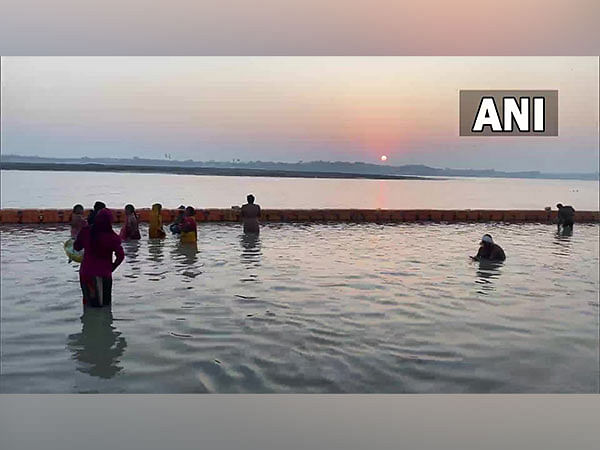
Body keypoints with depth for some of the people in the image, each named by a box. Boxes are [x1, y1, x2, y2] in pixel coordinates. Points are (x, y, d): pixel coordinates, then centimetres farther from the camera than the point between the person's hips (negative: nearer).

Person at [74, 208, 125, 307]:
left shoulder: (86, 231, -6)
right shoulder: (112, 237, -13)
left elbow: (76, 247, 7)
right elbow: (121, 255, -16)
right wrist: (112, 267, -1)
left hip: (86, 273, 3)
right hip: (104, 275, -3)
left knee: (88, 303, 17)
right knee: (104, 304, 9)